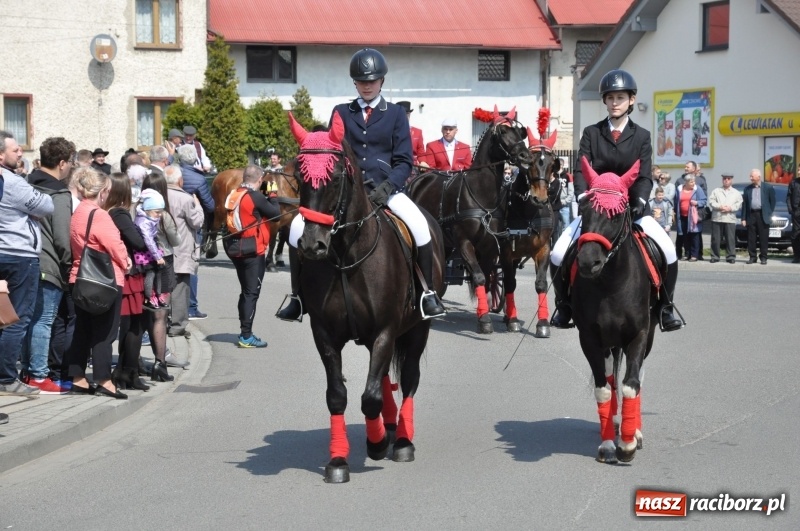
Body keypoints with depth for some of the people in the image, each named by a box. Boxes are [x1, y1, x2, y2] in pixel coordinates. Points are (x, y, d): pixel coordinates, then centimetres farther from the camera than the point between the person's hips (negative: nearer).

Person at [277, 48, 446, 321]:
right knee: (298, 225, -17)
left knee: (419, 224, -31)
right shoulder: (341, 112, 13)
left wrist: (387, 187, -15)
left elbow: (404, 161, 3)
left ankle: (429, 293, -17)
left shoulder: (395, 113, 9)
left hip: (385, 188, -2)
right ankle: (298, 297, -3)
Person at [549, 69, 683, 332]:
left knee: (669, 252, -20)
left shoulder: (641, 136, 5)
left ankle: (664, 309, -3)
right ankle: (564, 306, 6)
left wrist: (640, 201, -24)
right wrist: (583, 198, -24)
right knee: (558, 255, -17)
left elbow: (644, 176, -4)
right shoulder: (591, 133, 4)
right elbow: (580, 171, -6)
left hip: (630, 208, 0)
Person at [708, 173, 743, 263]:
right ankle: (715, 256, 6)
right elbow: (711, 201, 2)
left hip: (730, 219, 0)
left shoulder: (736, 193, 15)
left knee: (730, 239, -5)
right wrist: (719, 207, -12)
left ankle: (731, 257, -1)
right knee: (715, 239, 0)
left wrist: (730, 208, -10)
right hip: (717, 218, 0)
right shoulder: (716, 191, 14)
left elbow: (739, 204, 5)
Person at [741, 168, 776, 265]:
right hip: (751, 215, 2)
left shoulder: (768, 187, 2)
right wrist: (743, 218, 1)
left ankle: (763, 257, 6)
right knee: (751, 238, 2)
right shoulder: (747, 189, 9)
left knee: (763, 238, 0)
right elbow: (744, 204, 7)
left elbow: (772, 201, 6)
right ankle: (752, 257, 9)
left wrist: (770, 214, 0)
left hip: (763, 215, -2)